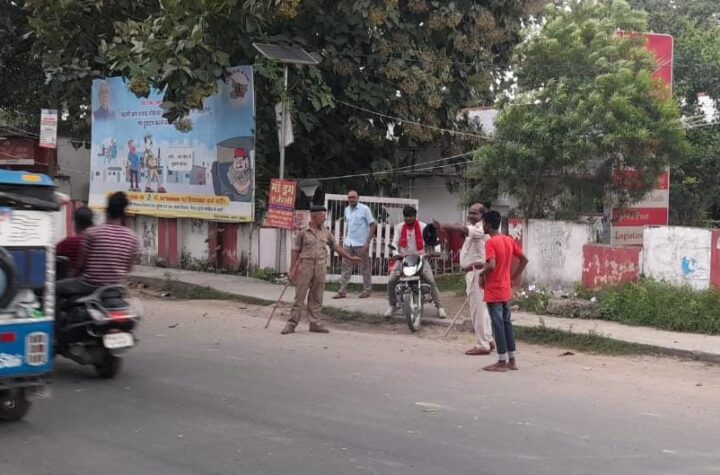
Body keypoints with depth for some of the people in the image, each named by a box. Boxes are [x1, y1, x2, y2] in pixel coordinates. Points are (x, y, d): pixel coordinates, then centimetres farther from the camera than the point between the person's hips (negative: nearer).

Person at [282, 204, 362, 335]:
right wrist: (292, 269, -4)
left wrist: (350, 257, 15)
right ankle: (292, 324, 4)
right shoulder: (303, 233, -2)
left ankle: (315, 324, 14)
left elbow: (335, 247, 17)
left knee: (316, 298, 8)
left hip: (320, 267, 4)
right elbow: (296, 251, 0)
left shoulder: (326, 233, 9)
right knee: (299, 296, -1)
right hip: (305, 266, -4)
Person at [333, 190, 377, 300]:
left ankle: (367, 290, 15)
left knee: (365, 268, 5)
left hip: (361, 244, -5)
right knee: (346, 267, 3)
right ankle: (342, 291, 5)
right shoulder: (347, 210, 9)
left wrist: (368, 241, -14)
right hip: (348, 243, 5)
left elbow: (373, 225, -8)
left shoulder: (364, 209, -8)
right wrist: (345, 239, 14)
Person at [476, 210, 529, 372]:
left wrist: (482, 274, -11)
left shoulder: (490, 243, -17)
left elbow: (491, 265, -30)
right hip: (506, 290, 8)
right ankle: (512, 360, 16)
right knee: (507, 323, 13)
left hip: (493, 292, -8)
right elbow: (524, 260, 11)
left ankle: (502, 362, 2)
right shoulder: (509, 240, 7)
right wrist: (513, 277, 12)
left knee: (498, 325, -2)